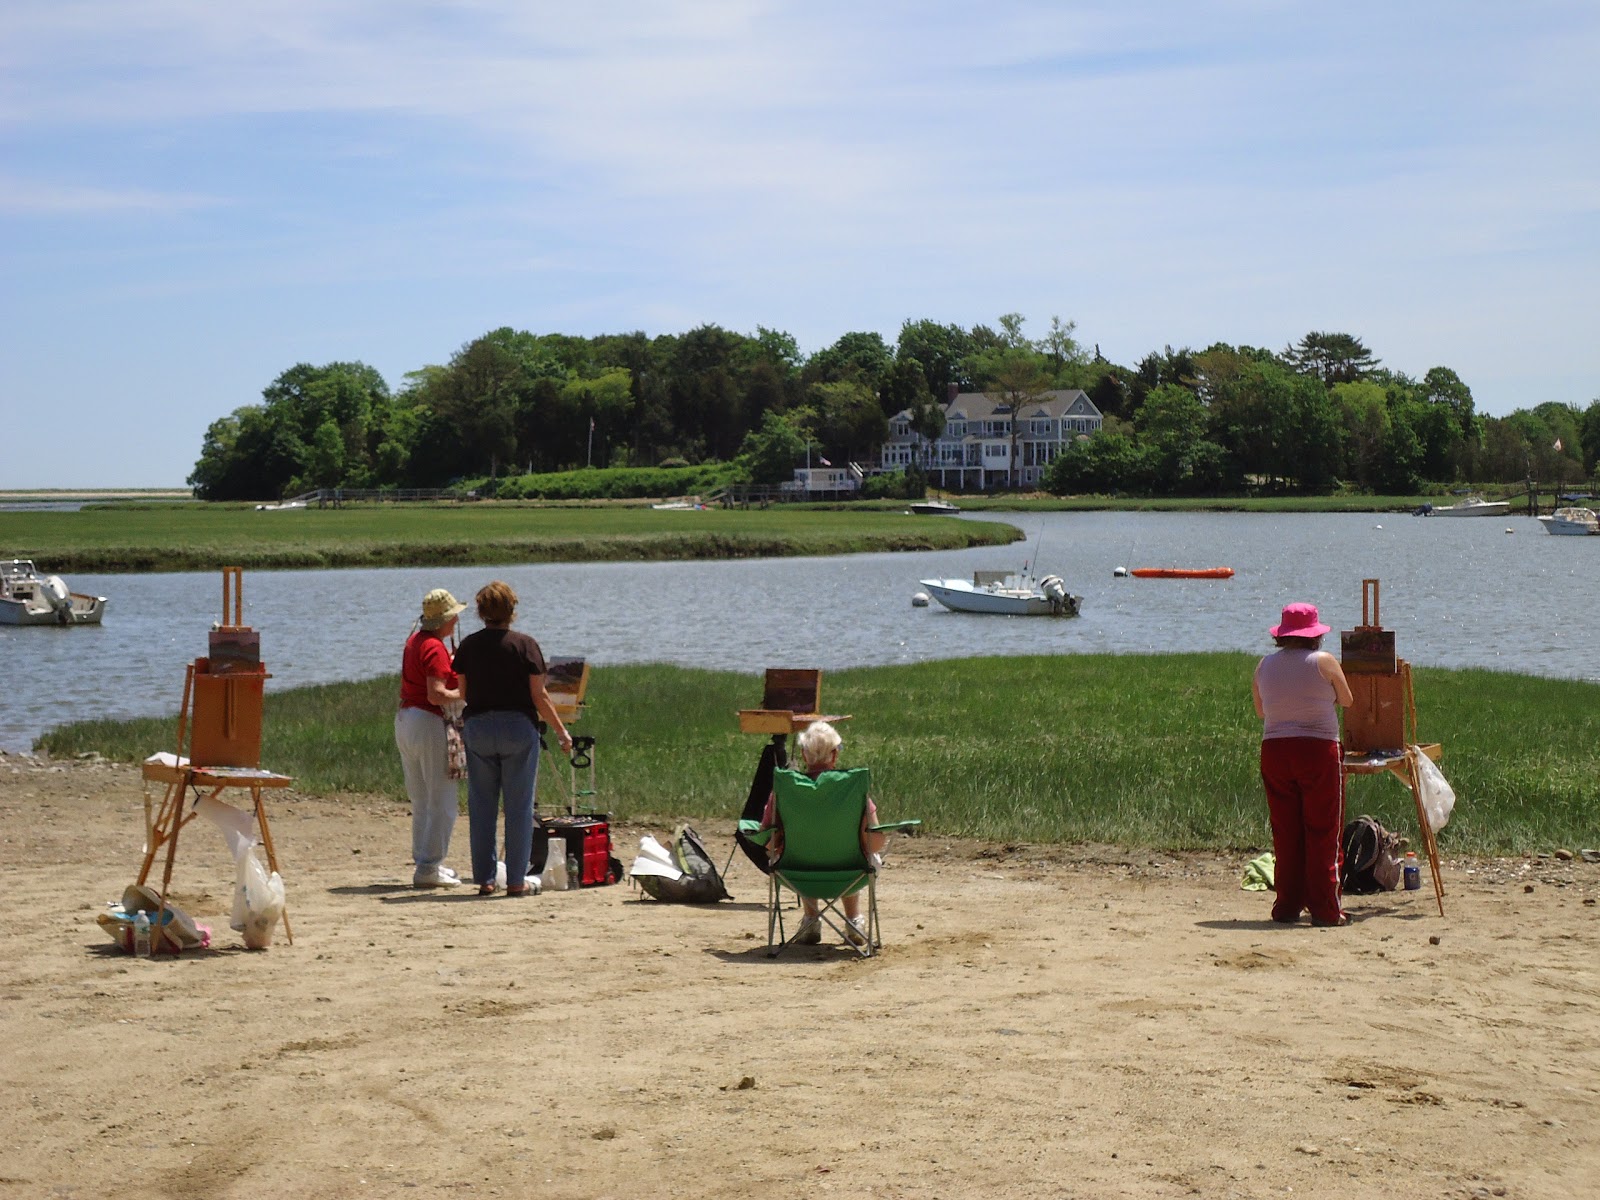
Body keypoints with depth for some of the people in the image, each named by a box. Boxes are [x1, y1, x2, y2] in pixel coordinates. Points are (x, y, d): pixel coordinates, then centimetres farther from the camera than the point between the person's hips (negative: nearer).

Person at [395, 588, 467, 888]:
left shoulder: (414, 640, 13)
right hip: (429, 722, -10)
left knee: (420, 802, 16)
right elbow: (437, 695, -23)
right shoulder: (435, 648, -15)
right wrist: (465, 693, -9)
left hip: (404, 719, 10)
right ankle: (428, 868, -4)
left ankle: (424, 862, 21)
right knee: (441, 803, -3)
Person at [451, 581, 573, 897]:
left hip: (478, 728, 3)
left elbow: (463, 693, 5)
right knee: (519, 807, 3)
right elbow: (539, 697, -7)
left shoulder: (468, 646, 2)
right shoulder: (525, 645, -6)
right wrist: (561, 731, 1)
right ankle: (516, 880, 3)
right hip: (518, 727, -3)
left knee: (481, 807, 8)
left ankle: (484, 879, 10)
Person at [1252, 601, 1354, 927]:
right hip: (1318, 750, -4)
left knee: (1285, 834, 10)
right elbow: (1347, 701, 8)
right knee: (1323, 833, 2)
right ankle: (1325, 909, 2)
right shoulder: (1324, 661, -5)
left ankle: (1287, 906, 11)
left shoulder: (1264, 666, 6)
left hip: (1274, 751, 4)